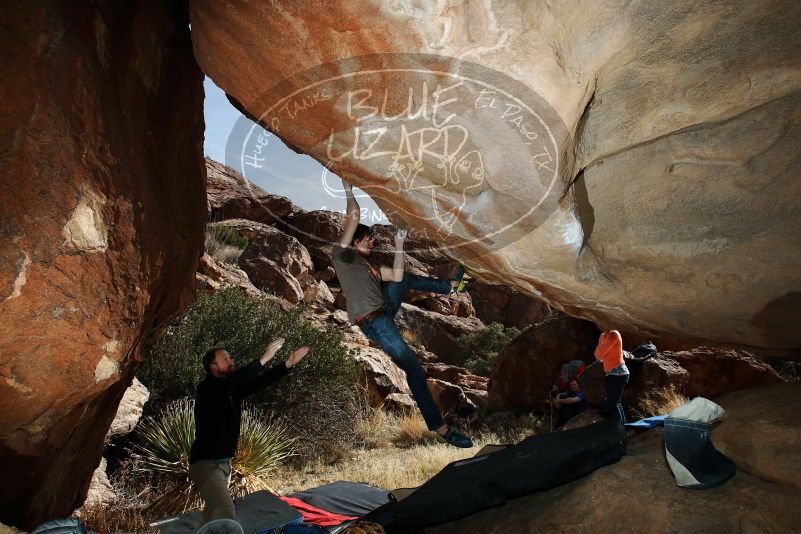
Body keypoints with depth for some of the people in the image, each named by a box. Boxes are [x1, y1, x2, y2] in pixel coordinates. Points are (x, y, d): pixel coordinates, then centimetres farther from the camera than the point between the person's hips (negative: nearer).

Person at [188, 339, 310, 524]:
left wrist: (289, 363, -9)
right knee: (225, 513, -19)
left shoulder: (232, 389, 6)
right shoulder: (206, 388, -17)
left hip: (225, 462, 8)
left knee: (213, 511, 19)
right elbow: (233, 380, -35)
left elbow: (258, 381, -1)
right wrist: (264, 358, -35)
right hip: (206, 463, -8)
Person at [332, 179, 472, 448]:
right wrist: (348, 190, -1)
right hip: (374, 323, -9)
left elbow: (397, 276, 12)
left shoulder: (368, 265, 19)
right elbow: (353, 218, -10)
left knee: (406, 278, 24)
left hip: (385, 310, 9)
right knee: (413, 366, -11)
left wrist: (399, 245, 11)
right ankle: (439, 428, -7)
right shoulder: (342, 254, -3)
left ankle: (450, 285, 44)